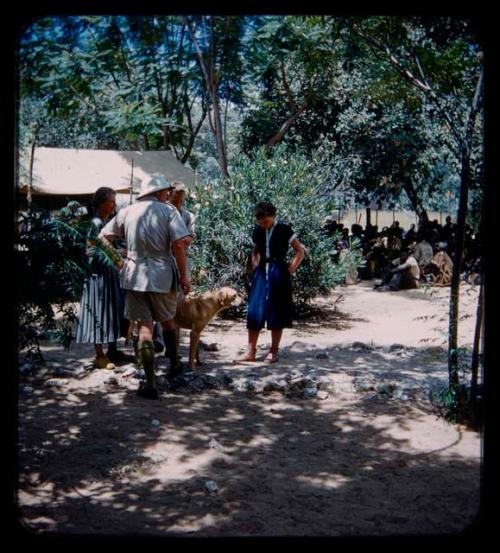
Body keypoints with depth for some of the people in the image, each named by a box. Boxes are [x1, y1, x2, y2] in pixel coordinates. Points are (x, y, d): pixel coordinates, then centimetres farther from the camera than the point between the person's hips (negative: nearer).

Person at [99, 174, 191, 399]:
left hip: (134, 276, 1)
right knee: (167, 321, 22)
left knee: (144, 327, 2)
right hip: (162, 275, -1)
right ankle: (174, 364, 36)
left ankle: (150, 384, -1)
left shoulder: (127, 212, 6)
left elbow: (103, 236, 11)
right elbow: (179, 245, -13)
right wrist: (184, 276, -7)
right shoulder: (168, 210, -4)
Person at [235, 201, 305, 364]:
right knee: (254, 312, 0)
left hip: (278, 273, -4)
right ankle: (250, 352, 4)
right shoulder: (257, 231, 8)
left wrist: (290, 270, -6)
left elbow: (300, 251, -3)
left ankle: (273, 351, 10)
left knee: (276, 313, 1)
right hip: (261, 273, 4)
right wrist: (255, 268, 10)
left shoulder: (284, 230, -6)